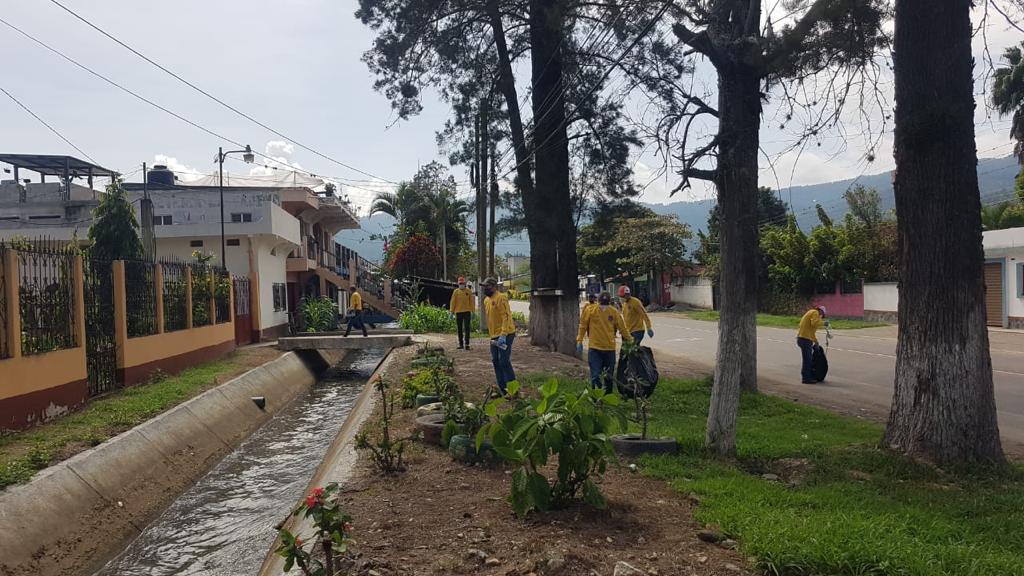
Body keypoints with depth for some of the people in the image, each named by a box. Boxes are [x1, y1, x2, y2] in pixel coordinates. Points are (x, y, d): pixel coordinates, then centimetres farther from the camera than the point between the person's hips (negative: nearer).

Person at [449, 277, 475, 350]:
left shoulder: (469, 291, 3)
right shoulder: (456, 291, 4)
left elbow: (471, 302, 4)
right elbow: (453, 302, 4)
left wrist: (473, 312, 0)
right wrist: (451, 312, -2)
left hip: (467, 312, -1)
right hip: (458, 312, 1)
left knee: (466, 328, -6)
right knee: (460, 329, 7)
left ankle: (467, 344, -7)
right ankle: (461, 344, 14)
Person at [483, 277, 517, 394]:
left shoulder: (501, 298, -14)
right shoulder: (486, 300, 14)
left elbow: (506, 317, -21)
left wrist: (503, 335, -27)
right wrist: (491, 334, 18)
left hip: (505, 335, -9)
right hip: (494, 336, 9)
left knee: (504, 362, -10)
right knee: (496, 362, 10)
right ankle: (502, 388, 17)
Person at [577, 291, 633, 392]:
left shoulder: (614, 312, -2)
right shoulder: (591, 311, -6)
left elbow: (622, 328, 7)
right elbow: (583, 326, 2)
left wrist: (630, 340, 10)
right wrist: (579, 341, 0)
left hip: (610, 349, 2)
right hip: (595, 349, -2)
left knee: (609, 376, 12)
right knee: (595, 376, -9)